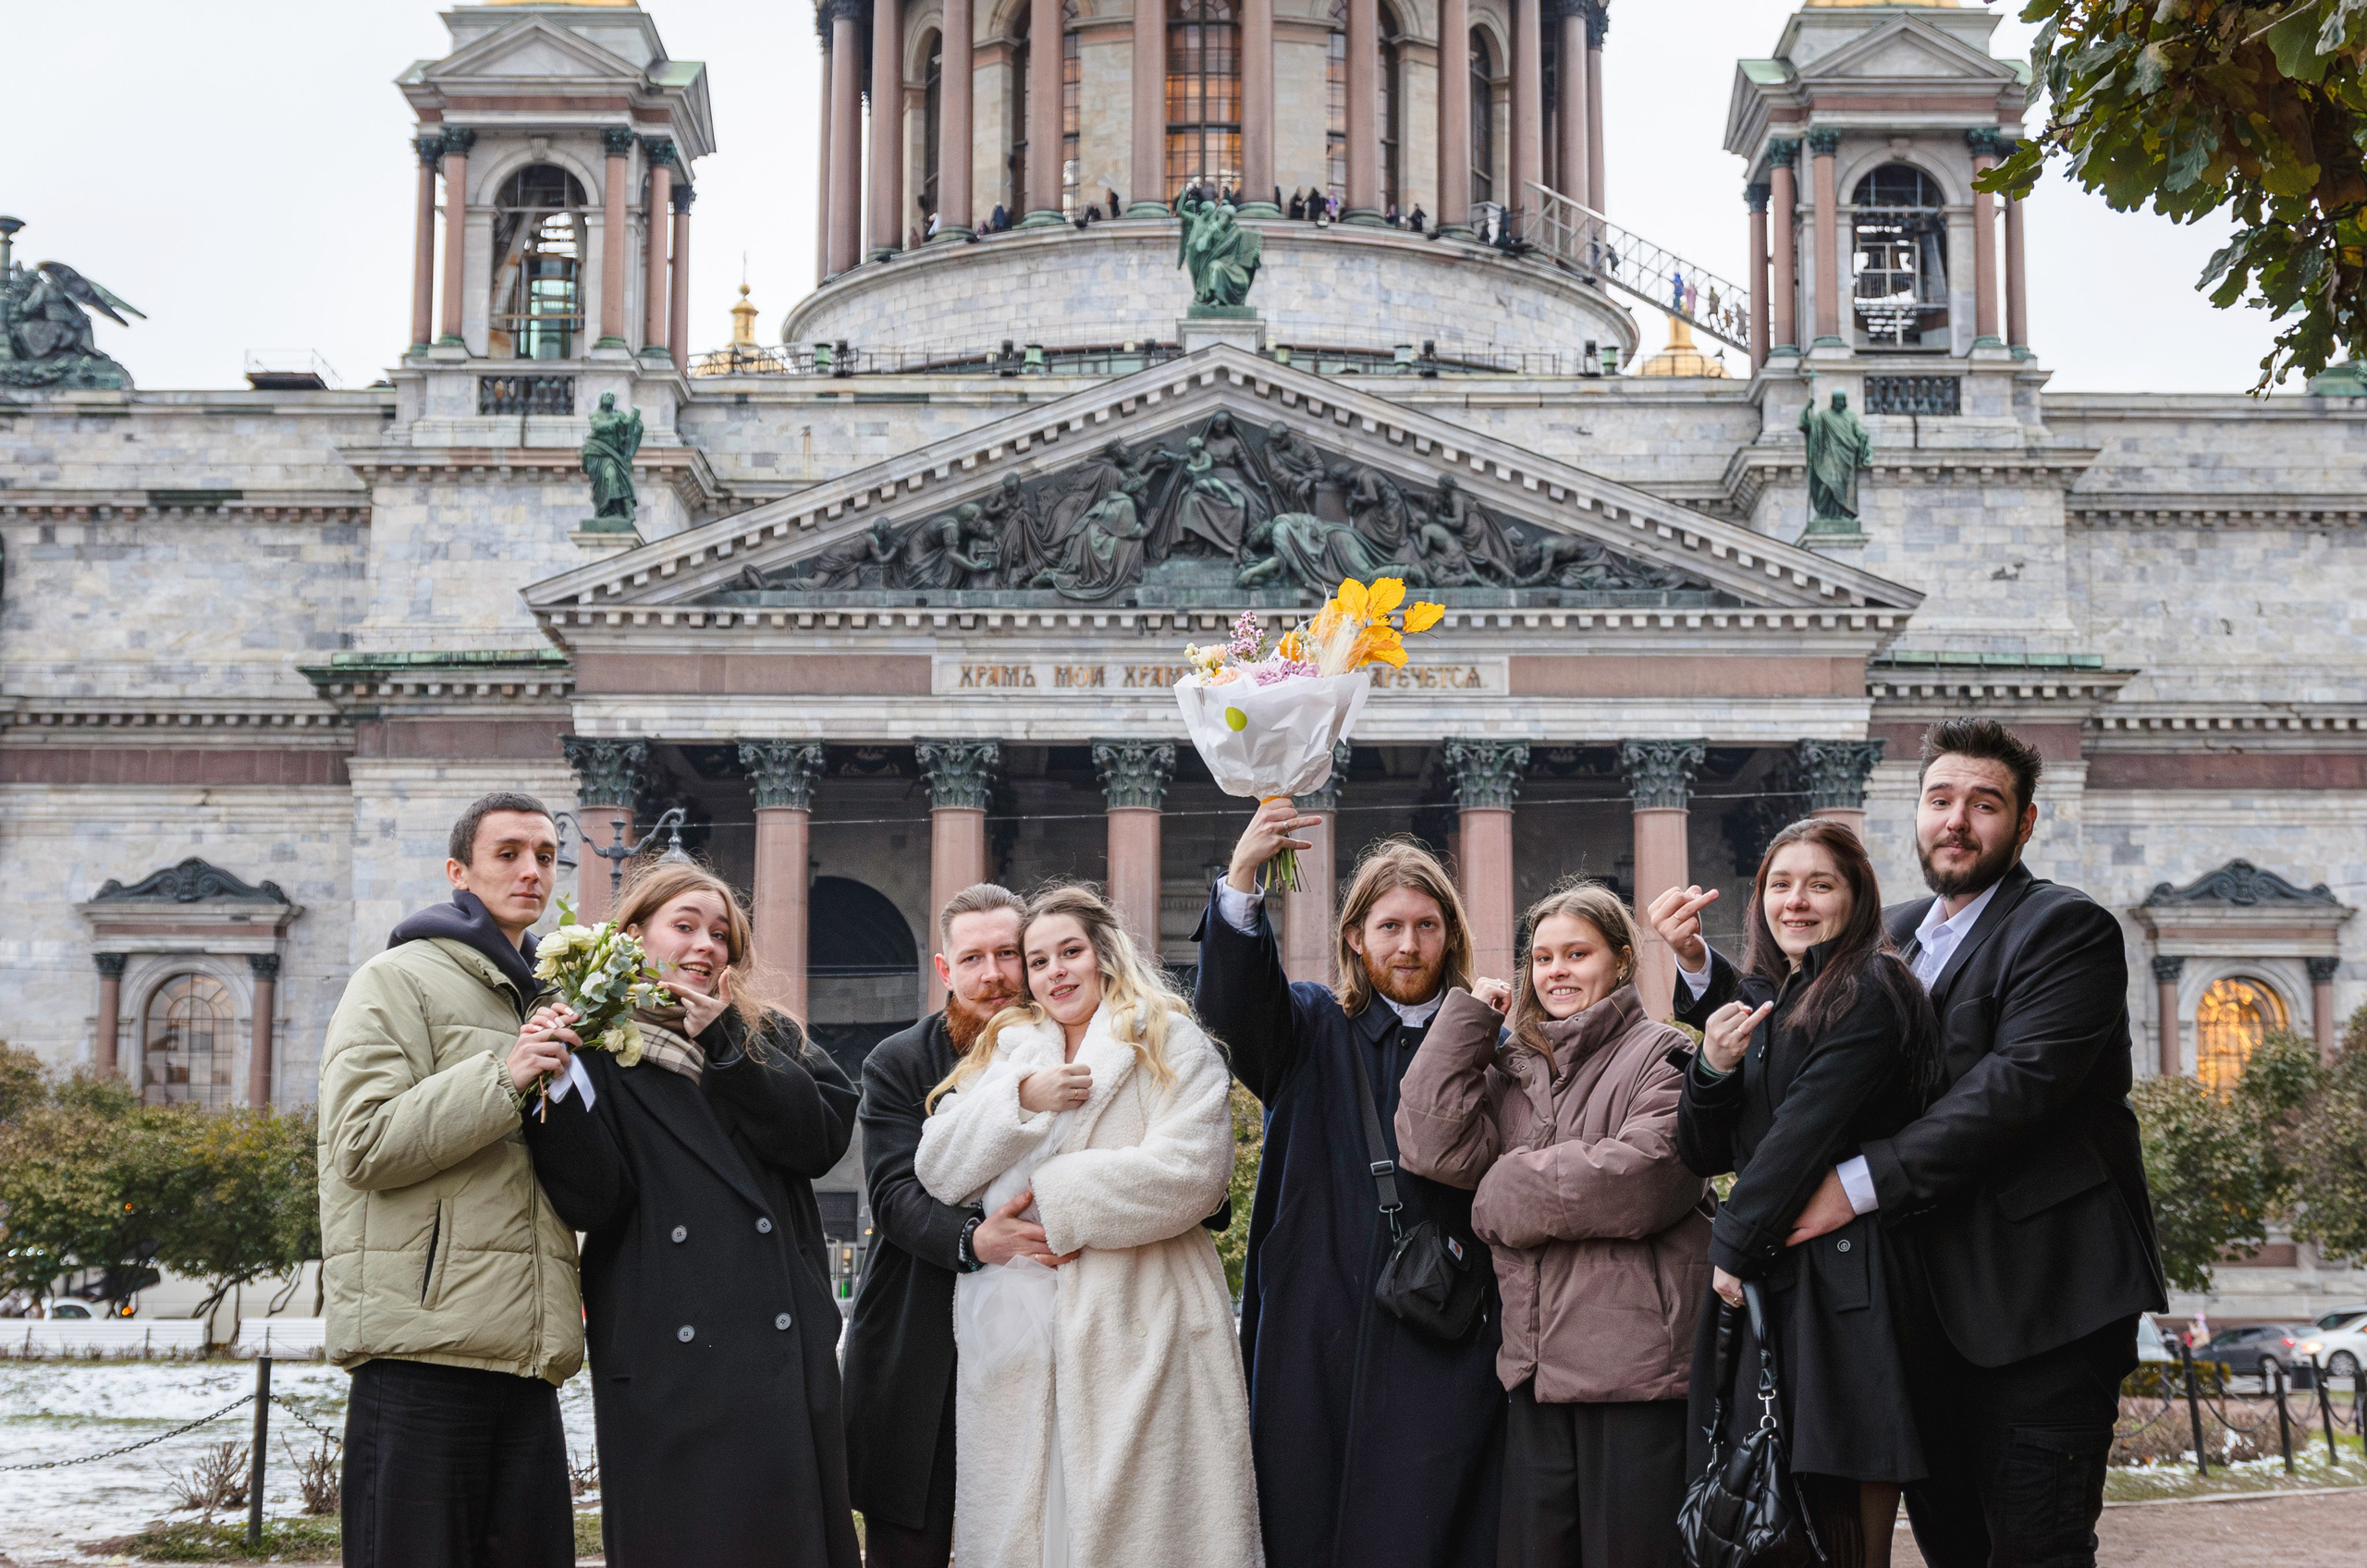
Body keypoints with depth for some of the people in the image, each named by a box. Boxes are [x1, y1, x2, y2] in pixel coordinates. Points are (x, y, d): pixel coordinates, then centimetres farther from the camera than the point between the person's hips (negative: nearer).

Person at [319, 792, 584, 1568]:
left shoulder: (541, 1003, 25)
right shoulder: (399, 981, 1)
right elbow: (367, 1144, -11)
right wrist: (504, 1078, -16)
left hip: (523, 1356, 7)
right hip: (425, 1348, -7)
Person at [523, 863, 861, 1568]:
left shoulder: (771, 1037, 17)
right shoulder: (601, 1051, 6)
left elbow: (825, 1134, -2)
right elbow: (592, 1203, -7)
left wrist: (723, 1042, -5)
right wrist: (555, 1084, -21)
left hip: (785, 1352, 3)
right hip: (668, 1364, -3)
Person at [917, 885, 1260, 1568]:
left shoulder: (1171, 1045, 6)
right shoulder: (1005, 1050, 20)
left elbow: (1190, 1174, -9)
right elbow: (937, 1171, 8)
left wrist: (1055, 1202, -6)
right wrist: (1021, 1100, -6)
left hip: (1136, 1332, -4)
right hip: (1015, 1346, 4)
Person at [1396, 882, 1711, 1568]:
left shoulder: (1662, 1056, -1)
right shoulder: (1512, 1068, 17)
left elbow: (1642, 1175, -17)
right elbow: (1436, 1146, 1)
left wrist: (1507, 1192, -5)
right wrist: (1468, 1017, 3)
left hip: (1635, 1361, -6)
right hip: (1536, 1367, 6)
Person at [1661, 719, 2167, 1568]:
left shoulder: (2067, 929, -7)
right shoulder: (1894, 934, 17)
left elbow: (2018, 1085, -20)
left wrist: (1862, 1182, -23)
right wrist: (1700, 963, 6)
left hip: (2042, 1296, -7)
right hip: (1933, 1298, 7)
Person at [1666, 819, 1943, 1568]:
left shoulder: (1871, 994, -5)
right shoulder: (1752, 999, 18)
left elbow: (1804, 1133, -12)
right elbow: (1702, 1154, 15)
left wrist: (1734, 1245, -8)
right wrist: (1712, 1066, -3)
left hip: (1846, 1283, -7)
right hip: (1757, 1280, 7)